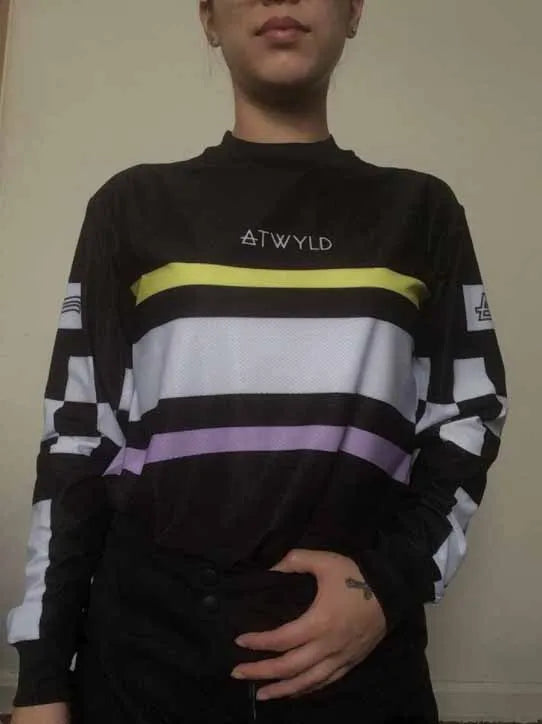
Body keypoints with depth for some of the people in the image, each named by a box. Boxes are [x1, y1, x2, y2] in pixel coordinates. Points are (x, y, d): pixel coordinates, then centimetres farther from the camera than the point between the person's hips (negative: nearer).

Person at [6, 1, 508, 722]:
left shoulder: (420, 209, 7)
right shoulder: (135, 205, 5)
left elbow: (469, 417, 7)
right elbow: (77, 436, 3)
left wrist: (395, 581, -9)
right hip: (144, 651, 1)